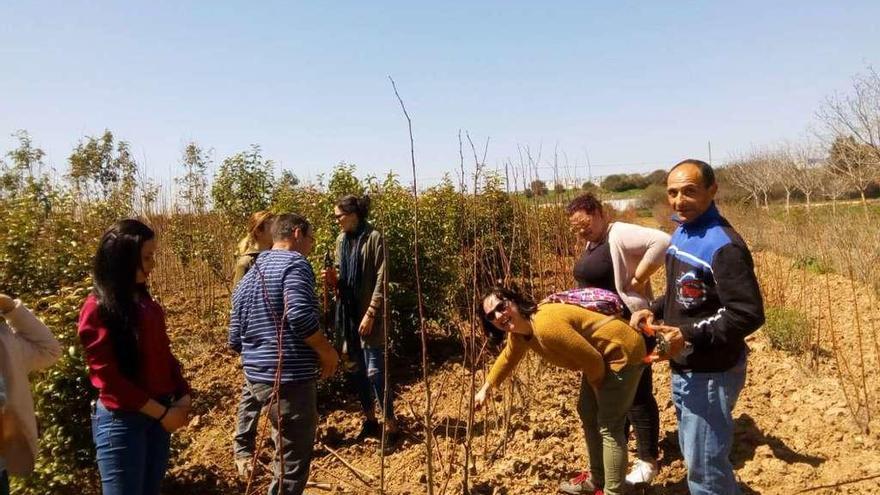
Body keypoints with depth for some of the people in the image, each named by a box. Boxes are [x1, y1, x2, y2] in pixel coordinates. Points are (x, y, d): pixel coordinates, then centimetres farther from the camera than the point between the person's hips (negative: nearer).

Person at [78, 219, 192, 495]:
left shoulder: (145, 301, 7)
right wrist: (161, 413, -15)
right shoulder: (98, 308, -15)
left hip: (159, 415, 7)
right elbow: (108, 377, -17)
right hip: (121, 420, -7)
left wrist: (182, 396, -3)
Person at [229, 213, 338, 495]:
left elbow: (235, 341, 15)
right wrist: (327, 352, -12)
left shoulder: (248, 277, 16)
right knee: (293, 465, 2)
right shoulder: (294, 263, -10)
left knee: (288, 457, 27)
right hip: (290, 378, -9)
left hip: (257, 377, 9)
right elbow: (300, 316, -26)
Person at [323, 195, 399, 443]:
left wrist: (371, 313, -18)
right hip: (348, 313, 7)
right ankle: (369, 420, 29)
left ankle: (391, 425, 8)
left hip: (368, 314, -7)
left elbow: (381, 280, -15)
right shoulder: (341, 239, 10)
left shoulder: (373, 238, -12)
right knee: (357, 370, 13)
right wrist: (334, 279, -4)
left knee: (375, 371, -6)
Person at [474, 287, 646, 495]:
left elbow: (593, 361, -27)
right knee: (587, 414, 20)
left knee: (609, 427, -6)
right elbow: (508, 358, 18)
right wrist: (486, 388, 18)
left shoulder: (546, 326, -35)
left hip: (621, 353, -10)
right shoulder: (518, 331, -5)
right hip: (598, 357, 10)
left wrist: (599, 390, -7)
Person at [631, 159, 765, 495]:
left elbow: (749, 315, -26)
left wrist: (688, 335, -31)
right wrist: (655, 310, 3)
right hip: (683, 369, 9)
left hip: (711, 374, -9)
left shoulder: (723, 245, -23)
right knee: (695, 456, 25)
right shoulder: (681, 233, 6)